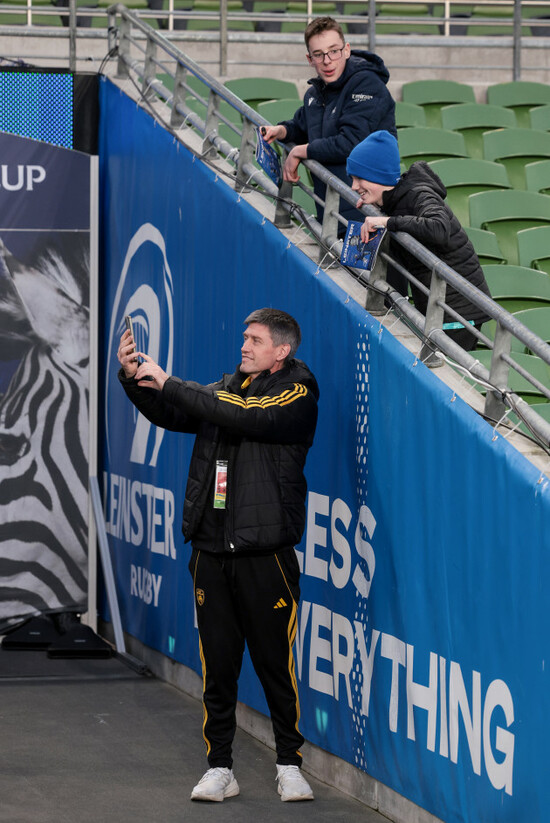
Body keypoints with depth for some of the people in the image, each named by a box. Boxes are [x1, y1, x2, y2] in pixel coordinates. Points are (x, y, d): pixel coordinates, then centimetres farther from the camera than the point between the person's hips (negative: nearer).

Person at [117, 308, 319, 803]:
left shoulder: (296, 396, -4)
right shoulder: (225, 389, 15)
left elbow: (246, 417, -20)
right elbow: (170, 415, 7)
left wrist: (169, 382, -19)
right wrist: (134, 378, -12)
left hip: (265, 555, -5)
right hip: (213, 552, 5)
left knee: (275, 664, 0)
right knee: (218, 665, 5)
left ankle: (290, 766, 12)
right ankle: (220, 769, 12)